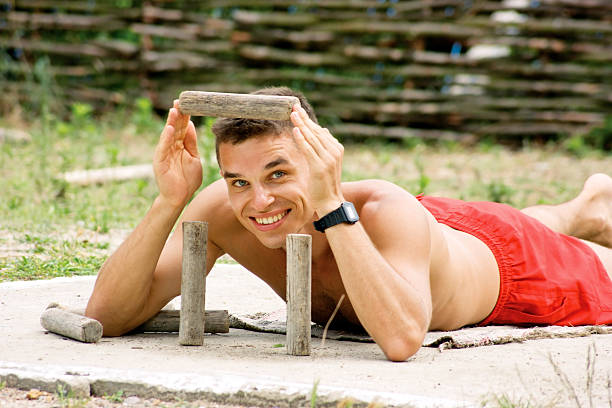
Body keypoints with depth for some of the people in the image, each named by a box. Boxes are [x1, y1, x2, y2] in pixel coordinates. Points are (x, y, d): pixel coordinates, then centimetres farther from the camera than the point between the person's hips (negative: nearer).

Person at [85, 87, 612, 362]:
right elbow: (106, 316, -41)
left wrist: (331, 207, -64)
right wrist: (168, 202, -53)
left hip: (502, 266, -4)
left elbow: (402, 339, -64)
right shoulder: (221, 212, -38)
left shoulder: (387, 211, -49)